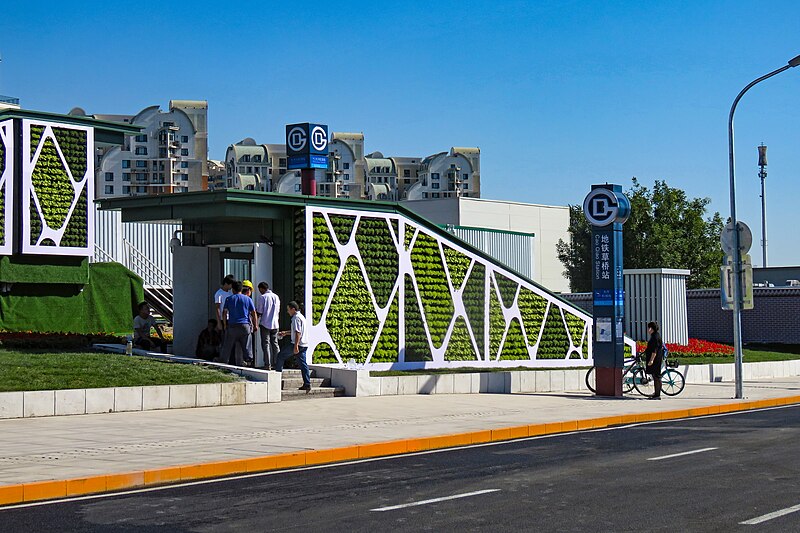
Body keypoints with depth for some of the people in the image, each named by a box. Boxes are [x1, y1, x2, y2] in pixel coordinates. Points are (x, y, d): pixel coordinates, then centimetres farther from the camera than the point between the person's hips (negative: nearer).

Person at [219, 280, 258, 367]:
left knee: (227, 346, 7)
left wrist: (225, 324, 12)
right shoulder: (248, 299, 6)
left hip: (232, 326, -1)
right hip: (245, 325, 1)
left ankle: (223, 362, 10)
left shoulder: (229, 299, 5)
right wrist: (255, 325, 12)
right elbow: (253, 313, 5)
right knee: (246, 346, 3)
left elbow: (224, 313, 3)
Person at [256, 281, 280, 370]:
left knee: (266, 344, -1)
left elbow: (259, 312, -9)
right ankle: (276, 364, 9)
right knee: (275, 343, 10)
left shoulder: (262, 297, -9)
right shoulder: (276, 297, 8)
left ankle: (268, 365, -5)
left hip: (265, 324, -5)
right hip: (275, 324, 5)